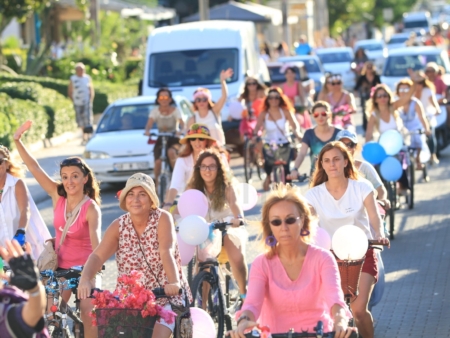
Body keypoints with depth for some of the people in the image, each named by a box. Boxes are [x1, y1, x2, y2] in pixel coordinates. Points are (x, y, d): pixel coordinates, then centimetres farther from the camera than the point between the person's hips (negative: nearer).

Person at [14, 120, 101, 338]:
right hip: (60, 266, 4)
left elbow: (95, 238, -32)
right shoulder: (57, 196, -5)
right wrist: (18, 141, -14)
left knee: (88, 313, -11)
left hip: (83, 267, -4)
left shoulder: (91, 208, -18)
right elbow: (34, 168, -7)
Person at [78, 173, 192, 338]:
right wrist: (85, 280, -33)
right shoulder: (119, 226, -2)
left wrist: (174, 282, -42)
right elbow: (97, 256, -13)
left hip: (165, 297, -3)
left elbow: (166, 252, -26)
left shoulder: (162, 219, -10)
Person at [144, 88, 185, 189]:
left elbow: (181, 123, -15)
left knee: (171, 152, -35)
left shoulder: (175, 110, -3)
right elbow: (149, 123, -12)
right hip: (160, 139, 2)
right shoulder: (155, 110, 1)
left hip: (174, 139, -2)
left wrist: (180, 130, -39)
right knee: (158, 161, -20)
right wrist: (147, 131, -35)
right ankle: (157, 184, -2)